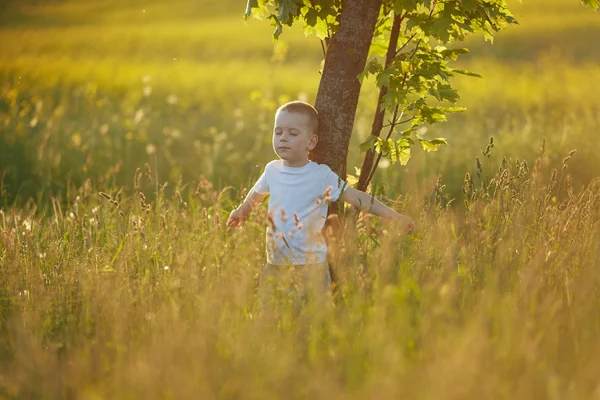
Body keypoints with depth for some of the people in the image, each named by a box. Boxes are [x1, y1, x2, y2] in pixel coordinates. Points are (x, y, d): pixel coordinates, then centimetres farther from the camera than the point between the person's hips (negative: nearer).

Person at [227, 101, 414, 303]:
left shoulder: (322, 175, -8)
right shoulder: (272, 170, 5)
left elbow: (357, 197, -10)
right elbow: (257, 193, 26)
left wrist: (394, 216, -17)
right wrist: (242, 211, 43)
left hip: (310, 266, -4)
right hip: (275, 263, 4)